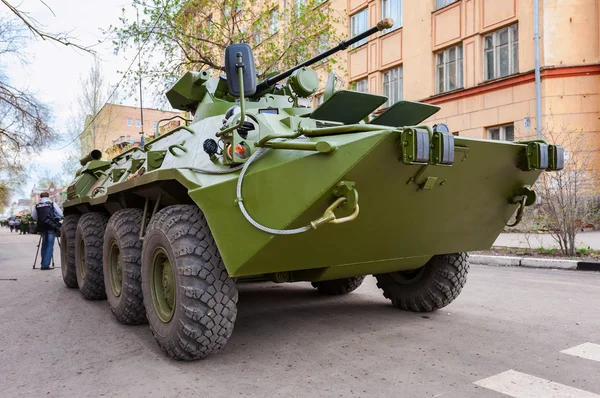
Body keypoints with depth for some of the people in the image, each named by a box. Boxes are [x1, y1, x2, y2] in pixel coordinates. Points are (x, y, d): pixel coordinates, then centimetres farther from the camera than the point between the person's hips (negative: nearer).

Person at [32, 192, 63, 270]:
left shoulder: (37, 206, 7)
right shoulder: (52, 204, 1)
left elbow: (34, 217, 8)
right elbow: (60, 214, 2)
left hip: (42, 227, 3)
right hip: (51, 226, -3)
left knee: (44, 245, 15)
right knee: (50, 245, -1)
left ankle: (43, 264, 17)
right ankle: (46, 264, -10)